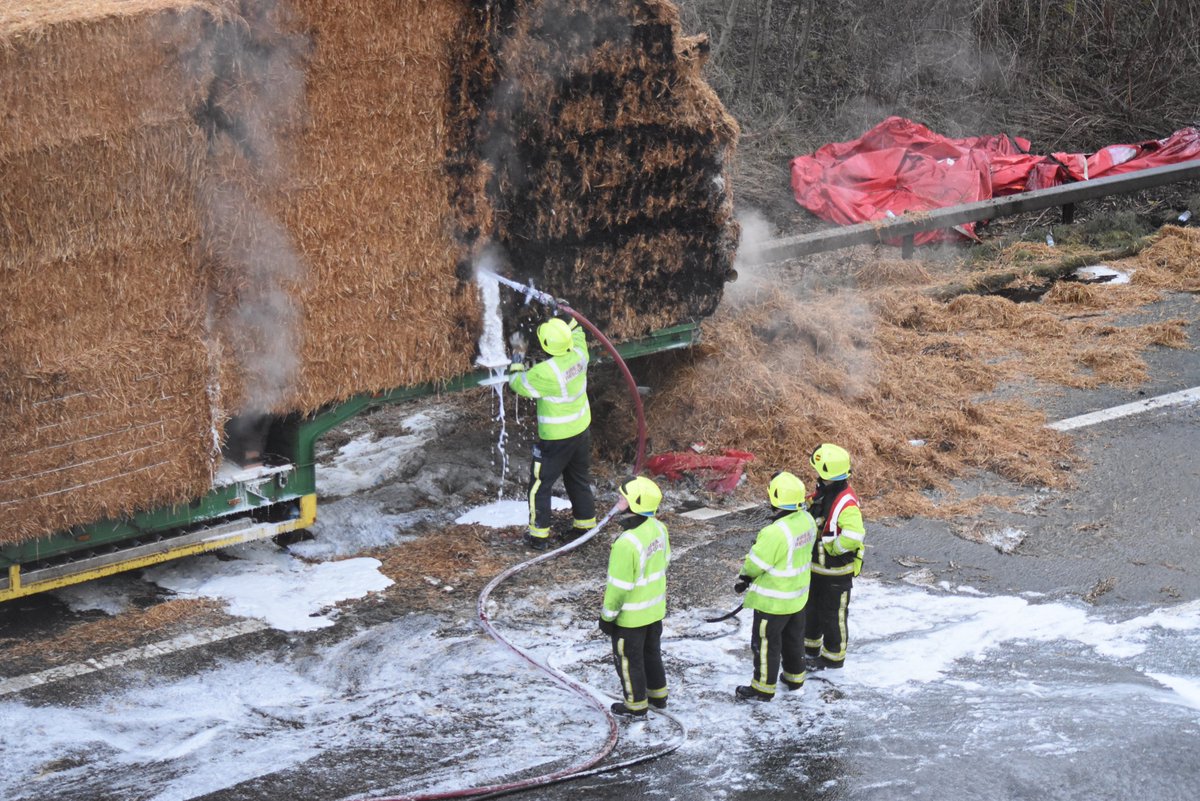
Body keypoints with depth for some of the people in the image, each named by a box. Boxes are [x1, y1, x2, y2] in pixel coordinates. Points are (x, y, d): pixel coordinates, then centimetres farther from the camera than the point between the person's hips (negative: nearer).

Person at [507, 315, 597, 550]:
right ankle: (586, 523, 35)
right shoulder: (579, 355, -12)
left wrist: (516, 363, 3)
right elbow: (576, 336, 13)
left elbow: (518, 384, -13)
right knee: (579, 478, 24)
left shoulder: (545, 372, -31)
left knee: (540, 484, 7)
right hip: (582, 429, 7)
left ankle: (539, 534, 12)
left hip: (556, 438, -7)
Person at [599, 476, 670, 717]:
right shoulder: (658, 528, -10)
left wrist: (607, 616, -12)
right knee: (651, 651, 27)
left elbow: (619, 586, -26)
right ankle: (658, 695, 42)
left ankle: (636, 705, 29)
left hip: (631, 615, -7)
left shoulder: (627, 544, -34)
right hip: (656, 608, 7)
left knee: (628, 658, 14)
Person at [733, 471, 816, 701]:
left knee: (766, 642, 9)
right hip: (798, 594, 8)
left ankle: (763, 687, 21)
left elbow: (756, 563, -23)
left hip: (774, 601, -8)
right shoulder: (807, 520, -7)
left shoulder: (776, 532, -34)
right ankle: (795, 678, 41)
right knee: (794, 637, 25)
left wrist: (745, 577, 1)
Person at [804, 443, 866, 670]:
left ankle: (833, 657, 26)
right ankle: (810, 647, 43)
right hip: (816, 565, 9)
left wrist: (830, 548, -27)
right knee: (811, 608, 24)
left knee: (832, 614, 9)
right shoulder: (822, 492, -1)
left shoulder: (847, 504, -30)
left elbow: (853, 538, -39)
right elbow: (812, 520, 15)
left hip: (836, 571, -9)